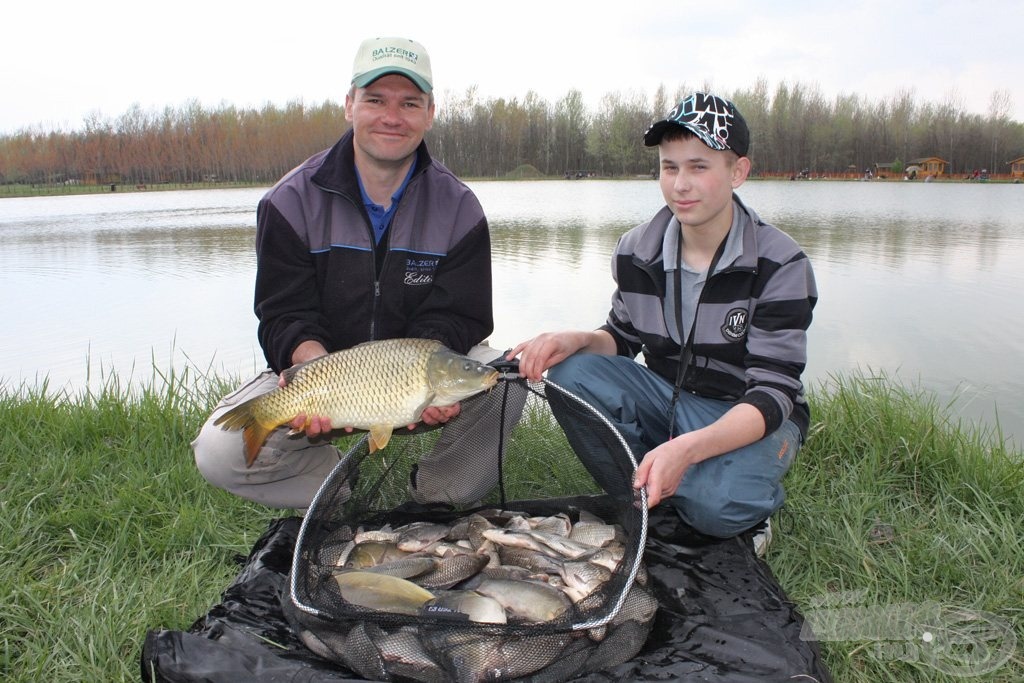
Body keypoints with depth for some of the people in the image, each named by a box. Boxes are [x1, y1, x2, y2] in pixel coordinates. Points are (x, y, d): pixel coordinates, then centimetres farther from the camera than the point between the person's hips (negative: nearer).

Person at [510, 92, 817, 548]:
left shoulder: (781, 265, -20)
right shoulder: (636, 251, -6)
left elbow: (773, 393, -25)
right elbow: (623, 339, 7)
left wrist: (686, 448, -43)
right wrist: (578, 339, -19)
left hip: (753, 417, -4)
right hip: (666, 399, 5)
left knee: (717, 504, -35)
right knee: (571, 373, -21)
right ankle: (646, 502, -8)